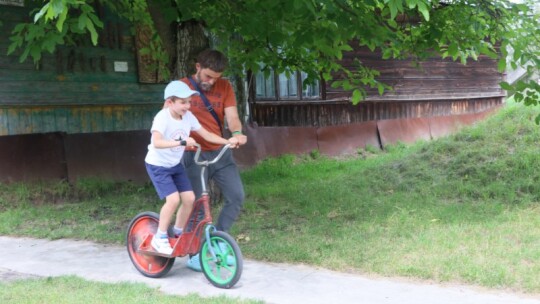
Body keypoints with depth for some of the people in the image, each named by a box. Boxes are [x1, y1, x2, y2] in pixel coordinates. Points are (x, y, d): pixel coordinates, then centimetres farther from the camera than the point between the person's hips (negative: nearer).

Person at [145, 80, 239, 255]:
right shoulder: (162, 118, -25)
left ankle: (179, 233, 17)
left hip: (175, 165, 6)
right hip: (158, 165, -6)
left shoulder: (188, 116, -6)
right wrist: (181, 142, -51)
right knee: (173, 199, -19)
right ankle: (160, 238, -1)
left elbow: (206, 134, 1)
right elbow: (157, 142, -40)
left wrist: (227, 141, -11)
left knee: (189, 198, -4)